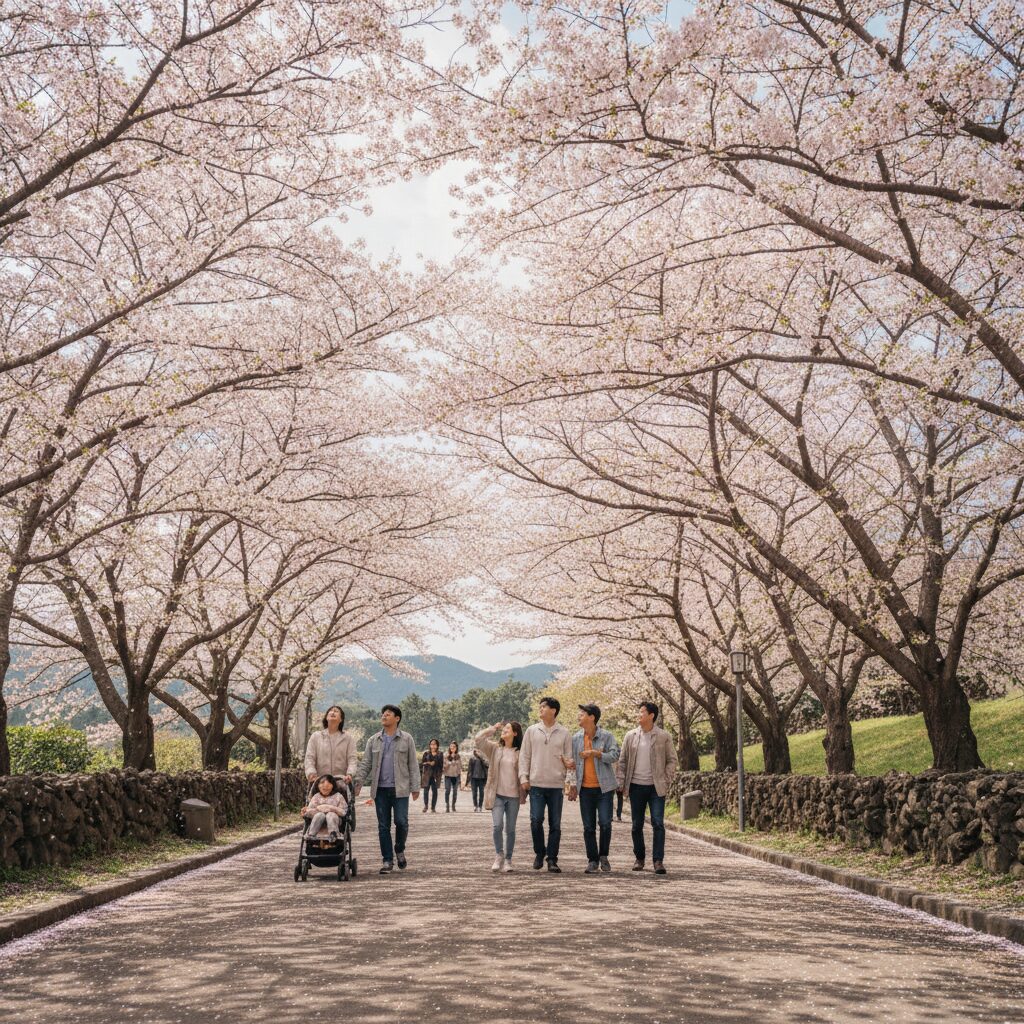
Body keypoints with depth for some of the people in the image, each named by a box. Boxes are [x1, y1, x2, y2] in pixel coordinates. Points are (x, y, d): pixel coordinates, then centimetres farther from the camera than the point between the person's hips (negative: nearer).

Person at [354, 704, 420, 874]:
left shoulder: (406, 739, 5)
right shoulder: (373, 740, 11)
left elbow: (413, 765, 4)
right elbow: (365, 764, 9)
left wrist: (415, 787, -2)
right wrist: (358, 782, -5)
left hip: (400, 789, -2)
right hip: (380, 789, 2)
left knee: (401, 822, -7)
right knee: (383, 826, 3)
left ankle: (399, 850, 20)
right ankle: (387, 860, 10)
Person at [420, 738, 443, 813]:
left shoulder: (440, 754, 8)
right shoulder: (426, 754, 6)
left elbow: (441, 765, 6)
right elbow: (422, 763, 6)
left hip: (436, 775, 1)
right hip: (427, 775, -1)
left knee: (434, 790, 3)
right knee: (426, 789, -8)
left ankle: (433, 807, 9)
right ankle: (425, 806, 3)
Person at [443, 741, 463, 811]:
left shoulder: (458, 756, 4)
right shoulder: (446, 755, -2)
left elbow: (460, 767, 9)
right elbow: (444, 765, 1)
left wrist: (460, 778, 8)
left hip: (456, 776, 2)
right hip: (448, 775, -2)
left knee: (455, 792, 4)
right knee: (447, 791, -10)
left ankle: (453, 806, 15)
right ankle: (446, 806, -4)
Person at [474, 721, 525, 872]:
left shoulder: (520, 752, 0)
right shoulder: (494, 748, 6)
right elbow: (478, 739, -7)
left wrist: (524, 793, -4)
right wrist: (493, 728, -2)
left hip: (513, 796, -1)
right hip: (497, 795, 1)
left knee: (510, 829, 5)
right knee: (497, 825, -12)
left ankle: (508, 860, 16)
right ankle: (499, 855, 9)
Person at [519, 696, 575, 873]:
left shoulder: (564, 733, 4)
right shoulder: (532, 731, 6)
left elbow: (569, 759, 4)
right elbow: (524, 756, 7)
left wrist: (573, 783, 0)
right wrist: (523, 778, -2)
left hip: (556, 785, 0)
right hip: (536, 784, 0)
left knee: (555, 824, 2)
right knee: (536, 820, -7)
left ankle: (552, 859, 10)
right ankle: (539, 853, 13)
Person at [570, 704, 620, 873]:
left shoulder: (606, 736, -3)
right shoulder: (576, 738, 7)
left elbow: (615, 756, -12)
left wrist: (595, 753, -20)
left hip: (603, 787, -3)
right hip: (585, 788, 3)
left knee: (605, 823, -9)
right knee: (588, 827, 4)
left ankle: (603, 856, 11)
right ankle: (592, 860, 13)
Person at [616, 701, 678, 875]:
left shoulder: (664, 737, 0)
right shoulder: (630, 736, 6)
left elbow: (671, 760, 5)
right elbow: (622, 761, 9)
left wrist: (666, 780, -4)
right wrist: (620, 782, 1)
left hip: (656, 787, -2)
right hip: (636, 787, 3)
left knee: (658, 823, -10)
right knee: (637, 825, 9)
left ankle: (658, 861, -8)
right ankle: (639, 859, 22)